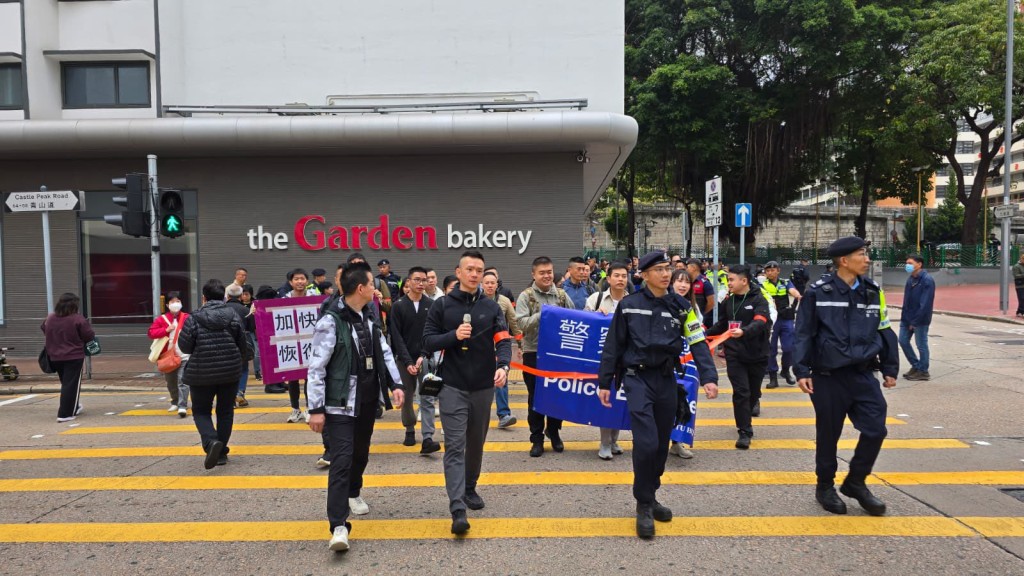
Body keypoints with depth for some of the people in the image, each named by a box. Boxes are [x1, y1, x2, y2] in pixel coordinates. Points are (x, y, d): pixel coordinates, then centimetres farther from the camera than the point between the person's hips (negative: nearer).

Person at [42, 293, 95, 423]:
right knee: (71, 385, -1)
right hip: (74, 357, -6)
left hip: (55, 357, 6)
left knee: (66, 383, 21)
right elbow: (90, 335, -13)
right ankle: (65, 414, -5)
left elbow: (45, 333, 18)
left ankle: (73, 408, 35)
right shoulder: (78, 319, -15)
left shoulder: (49, 319, 3)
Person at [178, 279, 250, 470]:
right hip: (230, 371, 2)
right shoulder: (233, 316, -2)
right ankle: (221, 452, 18)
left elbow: (184, 346, -6)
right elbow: (243, 345, 2)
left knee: (201, 411, 12)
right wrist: (239, 362, 20)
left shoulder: (194, 319, -8)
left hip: (201, 373, -2)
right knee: (225, 411, 15)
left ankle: (211, 441, -13)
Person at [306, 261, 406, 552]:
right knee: (342, 459, -12)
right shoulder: (331, 322, -16)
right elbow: (316, 368, -15)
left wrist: (396, 384, 0)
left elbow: (384, 353, 13)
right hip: (340, 403, -7)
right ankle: (339, 526, -9)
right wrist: (315, 409, -17)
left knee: (361, 452, 20)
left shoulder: (370, 318, 9)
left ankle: (353, 493, 46)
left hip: (368, 400, 7)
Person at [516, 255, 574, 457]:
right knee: (535, 397, 6)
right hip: (534, 353, -2)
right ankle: (537, 438, 17)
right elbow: (522, 323, -13)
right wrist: (543, 314, -21)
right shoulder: (526, 296, -3)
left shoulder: (562, 295, 6)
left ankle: (554, 432, 30)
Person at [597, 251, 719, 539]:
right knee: (646, 443, -14)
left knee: (661, 444, 11)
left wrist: (709, 377, -14)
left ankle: (651, 498, 30)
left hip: (667, 380, 4)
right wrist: (604, 382, 0)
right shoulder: (629, 305, -5)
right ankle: (644, 506, 3)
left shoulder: (680, 307, 3)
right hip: (637, 378, -4)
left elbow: (699, 344, -1)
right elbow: (613, 345, 0)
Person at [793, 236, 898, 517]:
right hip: (829, 376, -4)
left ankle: (855, 482, 21)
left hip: (863, 373, 4)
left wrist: (890, 369, 14)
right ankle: (825, 486, 26)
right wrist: (801, 371, -10)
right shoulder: (818, 293, -8)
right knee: (828, 433, 6)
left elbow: (884, 332, 14)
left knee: (876, 429, -1)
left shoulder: (873, 292, 5)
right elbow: (804, 334, -6)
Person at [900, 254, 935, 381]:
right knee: (903, 341, 11)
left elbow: (925, 304, -20)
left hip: (920, 320, -8)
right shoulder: (910, 279, 8)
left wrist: (915, 322, -19)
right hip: (907, 318, 8)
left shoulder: (927, 280, -17)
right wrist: (904, 317, 6)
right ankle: (916, 366, 26)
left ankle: (923, 372, 16)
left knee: (921, 345, 3)